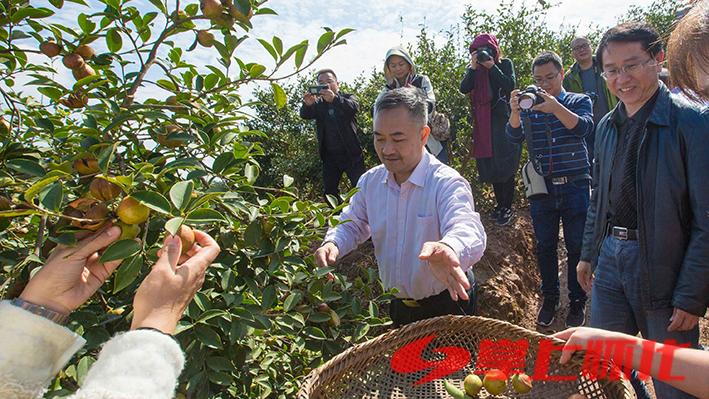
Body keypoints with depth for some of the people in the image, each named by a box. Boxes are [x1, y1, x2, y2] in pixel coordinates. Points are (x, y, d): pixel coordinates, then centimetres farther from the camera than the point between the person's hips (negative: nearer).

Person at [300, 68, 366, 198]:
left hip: (351, 154, -3)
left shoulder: (347, 98, 3)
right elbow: (305, 115, -7)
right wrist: (308, 104, -32)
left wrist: (334, 99, -39)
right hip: (329, 156, 3)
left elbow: (354, 107, -20)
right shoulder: (318, 103, 11)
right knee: (330, 193, 7)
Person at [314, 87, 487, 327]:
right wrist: (332, 244, -19)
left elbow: (467, 230, -41)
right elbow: (351, 225, 5)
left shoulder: (448, 184, -25)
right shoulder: (370, 181, -5)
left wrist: (448, 249, -66)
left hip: (448, 305, -5)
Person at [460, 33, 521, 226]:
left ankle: (508, 207, 6)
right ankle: (500, 205, 19)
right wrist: (473, 67, -14)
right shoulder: (472, 69, 11)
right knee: (489, 165, 7)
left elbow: (510, 85, -11)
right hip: (482, 123, 3)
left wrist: (491, 66, -14)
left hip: (503, 121, -3)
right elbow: (464, 88, -5)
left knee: (505, 163, -3)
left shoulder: (505, 64, 4)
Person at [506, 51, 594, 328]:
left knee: (577, 246, 4)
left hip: (575, 187, -1)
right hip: (541, 189, 2)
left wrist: (555, 107, -31)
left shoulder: (578, 101, 4)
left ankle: (577, 301, 20)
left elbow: (584, 127, -16)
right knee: (545, 246, 9)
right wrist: (515, 111, -27)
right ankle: (549, 299, 25)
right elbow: (515, 136, -7)